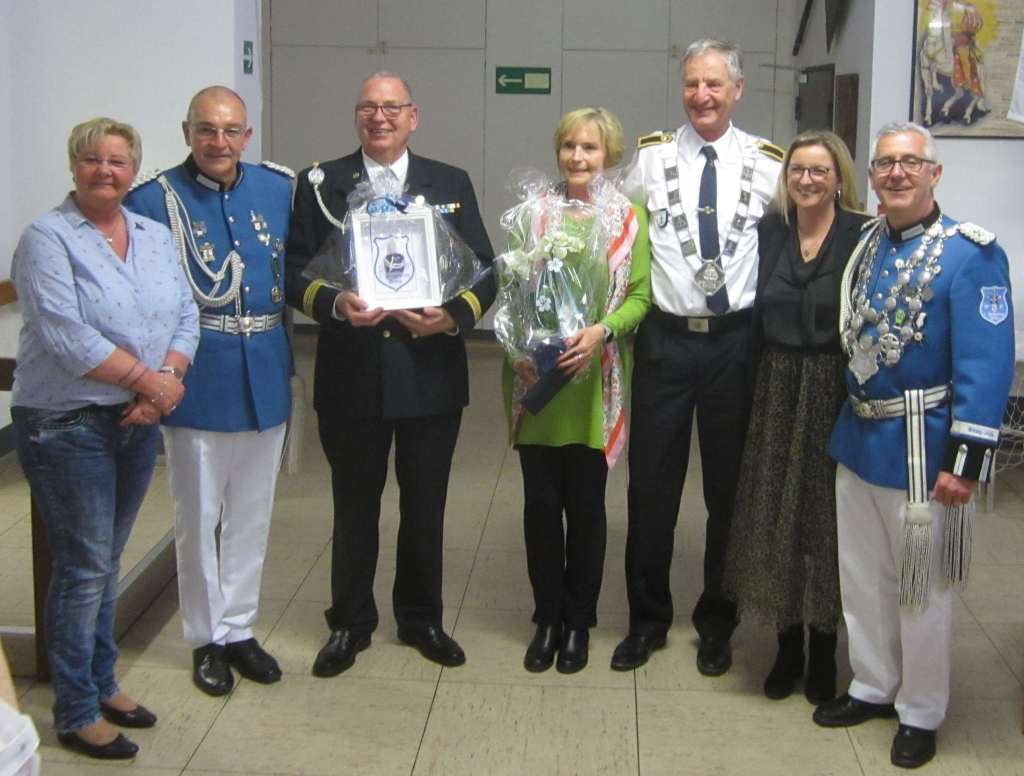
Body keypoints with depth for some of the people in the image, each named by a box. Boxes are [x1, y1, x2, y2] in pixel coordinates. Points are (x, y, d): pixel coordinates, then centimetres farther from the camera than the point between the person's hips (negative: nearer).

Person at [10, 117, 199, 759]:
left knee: (107, 563, 16)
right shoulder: (48, 238, -9)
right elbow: (65, 334, -19)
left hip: (137, 423, 6)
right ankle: (77, 714, 12)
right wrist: (147, 379, -16)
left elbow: (186, 314, 5)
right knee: (84, 569, -1)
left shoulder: (156, 237, 10)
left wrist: (167, 381, -12)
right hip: (67, 426, -6)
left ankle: (102, 683, 30)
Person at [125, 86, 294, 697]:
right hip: (197, 378, -3)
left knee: (252, 513, 15)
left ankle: (239, 629, 30)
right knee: (199, 516, 9)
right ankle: (207, 639, 25)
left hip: (265, 374, 4)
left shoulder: (280, 188, 2)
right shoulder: (154, 199, -9)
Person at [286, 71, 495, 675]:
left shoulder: (452, 184, 6)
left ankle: (421, 618, 30)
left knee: (426, 505, 13)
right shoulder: (320, 185, 3)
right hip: (352, 374, -1)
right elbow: (297, 272, 0)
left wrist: (454, 315, -15)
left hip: (432, 372, 1)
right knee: (355, 505, 11)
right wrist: (334, 304, -20)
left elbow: (484, 272, 4)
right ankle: (350, 623, 27)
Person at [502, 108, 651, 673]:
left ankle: (579, 621, 24)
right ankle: (547, 618, 23)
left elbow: (640, 296, -1)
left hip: (594, 383, -1)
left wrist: (602, 330, -19)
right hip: (535, 379, 1)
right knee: (541, 503, 6)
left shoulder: (630, 216, 1)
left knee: (585, 506, 7)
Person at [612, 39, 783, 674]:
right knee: (651, 484, 7)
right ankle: (648, 618, 24)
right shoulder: (651, 156, 0)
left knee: (730, 486, 11)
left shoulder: (767, 162, 0)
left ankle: (717, 623, 28)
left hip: (737, 341, 0)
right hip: (665, 337, 0)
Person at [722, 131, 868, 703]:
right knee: (775, 516, 8)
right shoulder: (769, 231, 5)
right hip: (777, 391, 4)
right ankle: (788, 645, 24)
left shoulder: (863, 235, -9)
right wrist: (756, 385, 0)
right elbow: (756, 313, 8)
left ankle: (824, 650, 22)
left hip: (836, 393, -4)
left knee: (827, 517, 5)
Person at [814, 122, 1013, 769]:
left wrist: (966, 462, -22)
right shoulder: (864, 244, 5)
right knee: (863, 578, 18)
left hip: (923, 447, -6)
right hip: (859, 436, 6)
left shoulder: (972, 253, -15)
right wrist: (848, 423, 7)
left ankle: (920, 714, 27)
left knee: (922, 591, 9)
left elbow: (988, 366, -19)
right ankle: (873, 688, 37)